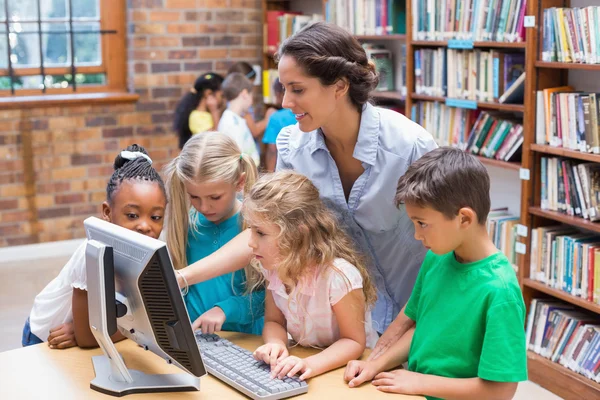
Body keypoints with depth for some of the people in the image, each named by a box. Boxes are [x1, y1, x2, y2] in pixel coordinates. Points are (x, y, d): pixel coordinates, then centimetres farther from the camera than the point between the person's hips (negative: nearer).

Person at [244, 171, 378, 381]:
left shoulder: (339, 275, -24)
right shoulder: (273, 267, -7)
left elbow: (353, 341, -16)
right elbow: (273, 321, 3)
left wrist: (310, 364, -32)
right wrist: (275, 344, -19)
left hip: (346, 367, -5)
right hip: (302, 359, 5)